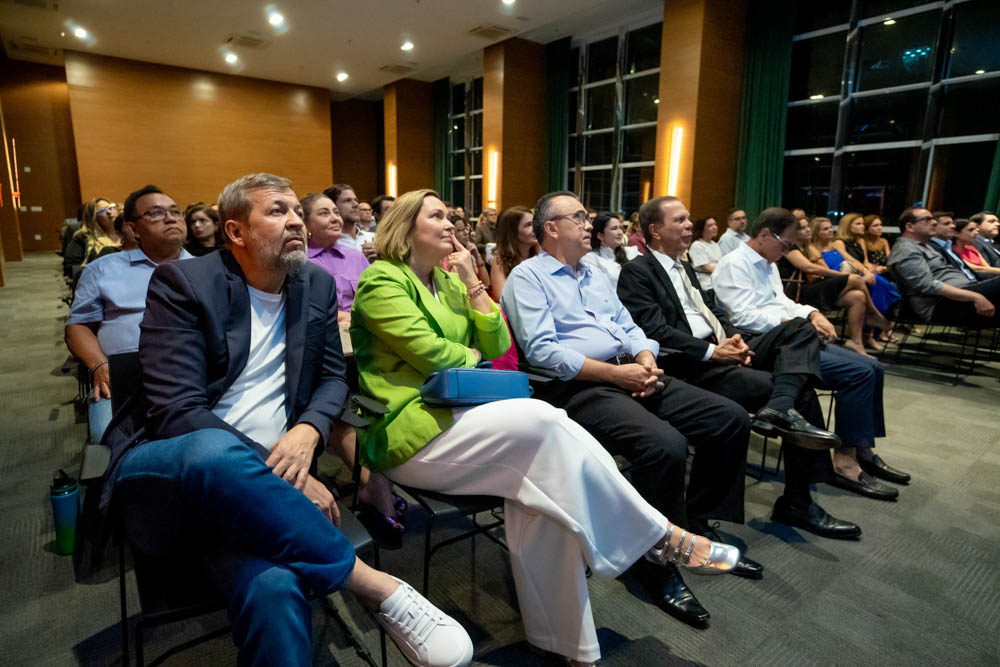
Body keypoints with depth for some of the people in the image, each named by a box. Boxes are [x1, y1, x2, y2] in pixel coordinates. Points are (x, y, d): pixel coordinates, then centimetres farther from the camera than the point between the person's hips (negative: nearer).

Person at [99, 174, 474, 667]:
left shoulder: (317, 284, 10)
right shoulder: (182, 283, -5)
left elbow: (333, 376, 15)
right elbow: (176, 410, -14)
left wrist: (308, 431, -10)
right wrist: (288, 477, -21)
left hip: (248, 480, 2)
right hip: (161, 470, -2)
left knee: (275, 587, -34)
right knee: (215, 450, -40)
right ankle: (375, 585, -27)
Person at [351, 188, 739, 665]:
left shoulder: (447, 280, 17)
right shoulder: (382, 281, -6)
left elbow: (496, 345, 10)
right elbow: (431, 354, -18)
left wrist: (471, 282, 2)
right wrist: (473, 355, 2)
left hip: (454, 415, 7)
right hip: (409, 432, -7)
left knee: (542, 473, -20)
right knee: (544, 422, -24)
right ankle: (660, 536, -10)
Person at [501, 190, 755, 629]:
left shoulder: (595, 276, 25)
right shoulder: (527, 277, -1)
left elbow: (628, 327, 20)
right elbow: (542, 351, -14)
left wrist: (645, 358, -3)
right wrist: (616, 373, -17)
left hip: (631, 375, 9)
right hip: (577, 387, -8)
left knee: (731, 419, -1)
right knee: (665, 445, -32)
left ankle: (695, 529, 15)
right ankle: (656, 564, -7)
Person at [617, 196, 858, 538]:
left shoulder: (684, 267, 25)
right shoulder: (637, 272, -5)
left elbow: (714, 311, 22)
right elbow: (656, 331, -16)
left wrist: (734, 338, -1)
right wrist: (712, 352, -19)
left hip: (721, 349, 9)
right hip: (692, 367, -9)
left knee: (801, 329, -10)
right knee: (801, 393, -16)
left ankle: (780, 408, -29)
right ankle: (798, 499, -9)